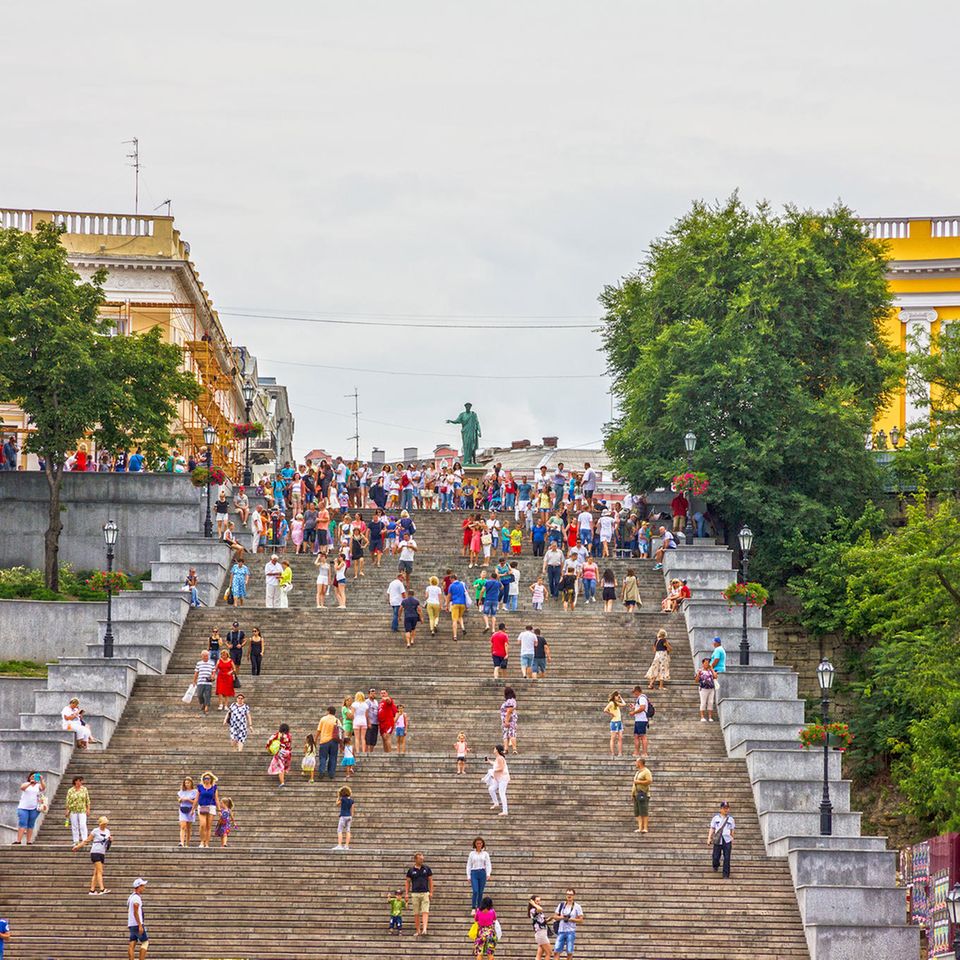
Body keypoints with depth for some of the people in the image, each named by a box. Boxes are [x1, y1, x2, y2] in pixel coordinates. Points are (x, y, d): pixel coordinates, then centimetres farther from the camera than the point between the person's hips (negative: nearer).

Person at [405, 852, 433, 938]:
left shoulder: (426, 868, 5)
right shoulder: (411, 870, 5)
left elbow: (430, 880, 9)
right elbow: (407, 882, 11)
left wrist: (431, 892, 2)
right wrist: (406, 893, 3)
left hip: (425, 893, -1)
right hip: (415, 894, 1)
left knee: (425, 912, -12)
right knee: (416, 913, 3)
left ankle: (424, 929, -20)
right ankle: (418, 931, 9)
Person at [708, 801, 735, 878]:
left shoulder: (730, 819, 9)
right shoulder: (716, 818, 6)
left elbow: (732, 831, 15)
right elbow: (712, 828, 7)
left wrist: (732, 841, 17)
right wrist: (709, 838, -3)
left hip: (727, 840, 0)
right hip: (717, 840, 0)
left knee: (727, 858, -6)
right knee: (716, 857, 3)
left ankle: (726, 875, 0)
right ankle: (716, 866, 38)